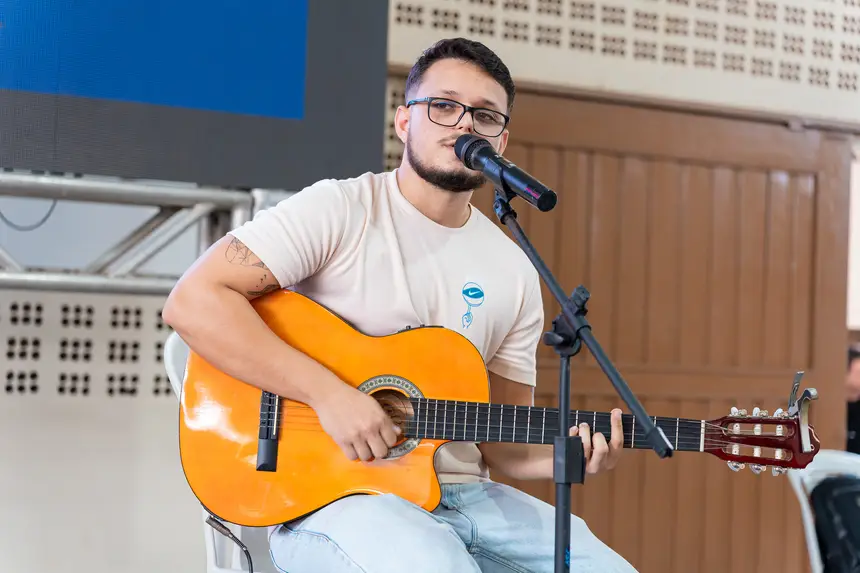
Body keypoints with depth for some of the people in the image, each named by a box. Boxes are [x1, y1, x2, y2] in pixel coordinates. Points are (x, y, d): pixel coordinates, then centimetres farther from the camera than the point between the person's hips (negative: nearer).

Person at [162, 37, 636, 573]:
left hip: (464, 495, 5)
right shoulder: (340, 210, -6)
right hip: (329, 495, -5)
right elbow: (193, 301, -16)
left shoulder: (515, 273, 9)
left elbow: (503, 442, 12)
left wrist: (565, 456, -10)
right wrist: (328, 392, -21)